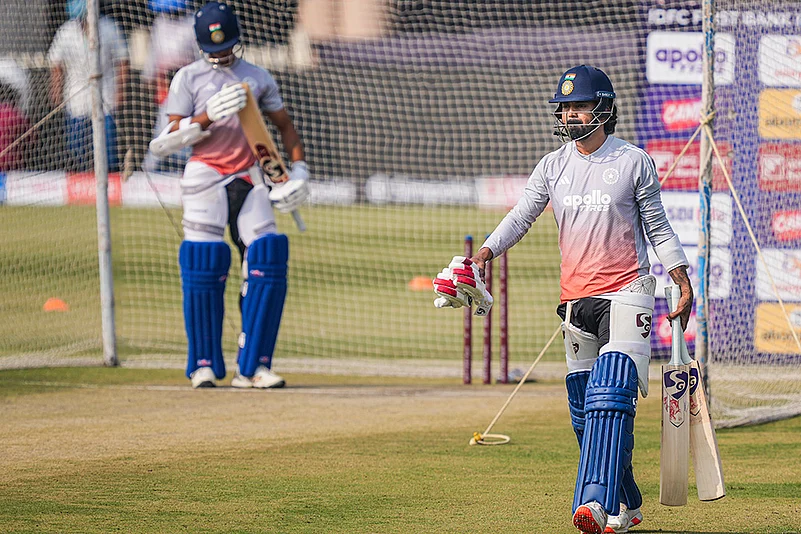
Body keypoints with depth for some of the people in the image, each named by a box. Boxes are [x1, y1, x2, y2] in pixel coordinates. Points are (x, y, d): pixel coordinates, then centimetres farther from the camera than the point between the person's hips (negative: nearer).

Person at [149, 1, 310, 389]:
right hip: (204, 178, -3)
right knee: (203, 266, -11)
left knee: (267, 264, -9)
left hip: (249, 178, 3)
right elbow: (168, 141, -3)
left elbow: (285, 126, 22)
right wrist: (209, 117, -18)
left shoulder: (257, 78, 13)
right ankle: (204, 364, 0)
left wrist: (298, 171, 8)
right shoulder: (188, 78, 4)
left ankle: (253, 366, -4)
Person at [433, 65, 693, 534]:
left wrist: (684, 283, 0)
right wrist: (484, 254, -15)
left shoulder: (634, 162, -1)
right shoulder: (553, 167, 9)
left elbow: (658, 228, 4)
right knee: (584, 409, 7)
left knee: (611, 391, -21)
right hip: (576, 297, 5)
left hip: (626, 292, -5)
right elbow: (521, 217, 2)